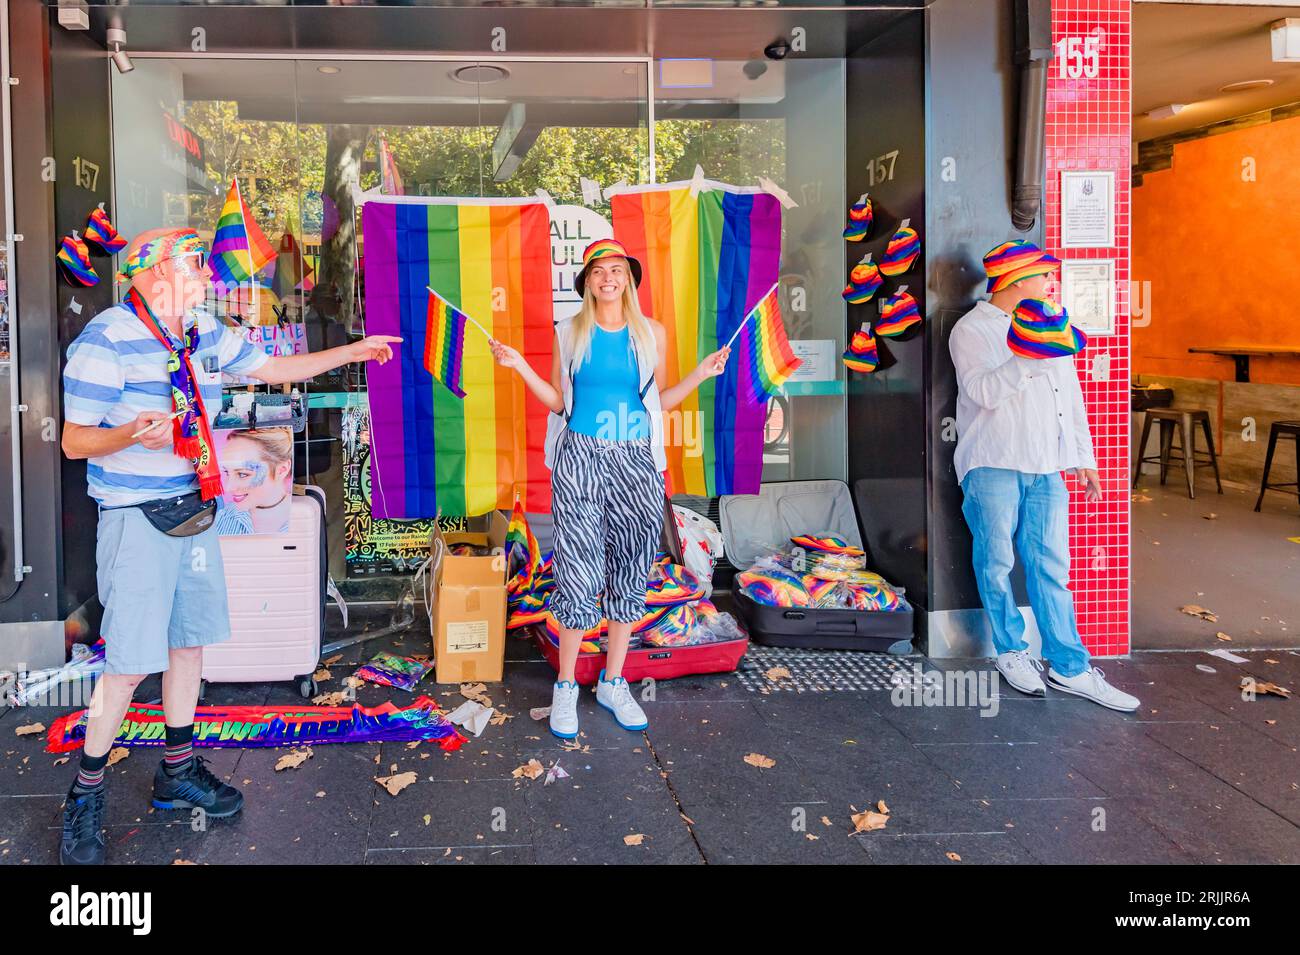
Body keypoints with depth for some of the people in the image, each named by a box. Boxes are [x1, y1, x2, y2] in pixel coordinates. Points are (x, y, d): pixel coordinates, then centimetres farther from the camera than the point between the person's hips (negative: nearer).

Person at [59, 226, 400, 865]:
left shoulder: (207, 334, 8)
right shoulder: (106, 338, -14)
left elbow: (271, 369, 20)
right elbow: (74, 440, -12)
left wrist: (352, 352, 18)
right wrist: (132, 435, -33)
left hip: (196, 513, 8)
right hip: (137, 519, -7)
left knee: (190, 641, 15)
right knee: (132, 661, -7)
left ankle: (178, 771, 31)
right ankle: (85, 797, 12)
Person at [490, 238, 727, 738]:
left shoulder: (651, 333, 7)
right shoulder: (569, 333, 5)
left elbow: (659, 402, 10)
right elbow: (557, 402, 6)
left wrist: (700, 374, -1)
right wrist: (520, 366, -3)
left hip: (635, 462, 2)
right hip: (580, 458, -2)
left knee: (630, 570, 7)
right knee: (578, 571, -5)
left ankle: (613, 683, 20)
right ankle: (566, 687, 8)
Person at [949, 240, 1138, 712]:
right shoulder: (972, 329, -1)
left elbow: (1071, 397, 22)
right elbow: (983, 392, -14)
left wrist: (1083, 457, 18)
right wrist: (1026, 359, -24)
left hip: (1046, 468, 5)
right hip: (993, 465, -5)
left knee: (1050, 567, 1)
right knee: (997, 563, 0)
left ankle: (1069, 667, 3)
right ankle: (1011, 651, 16)